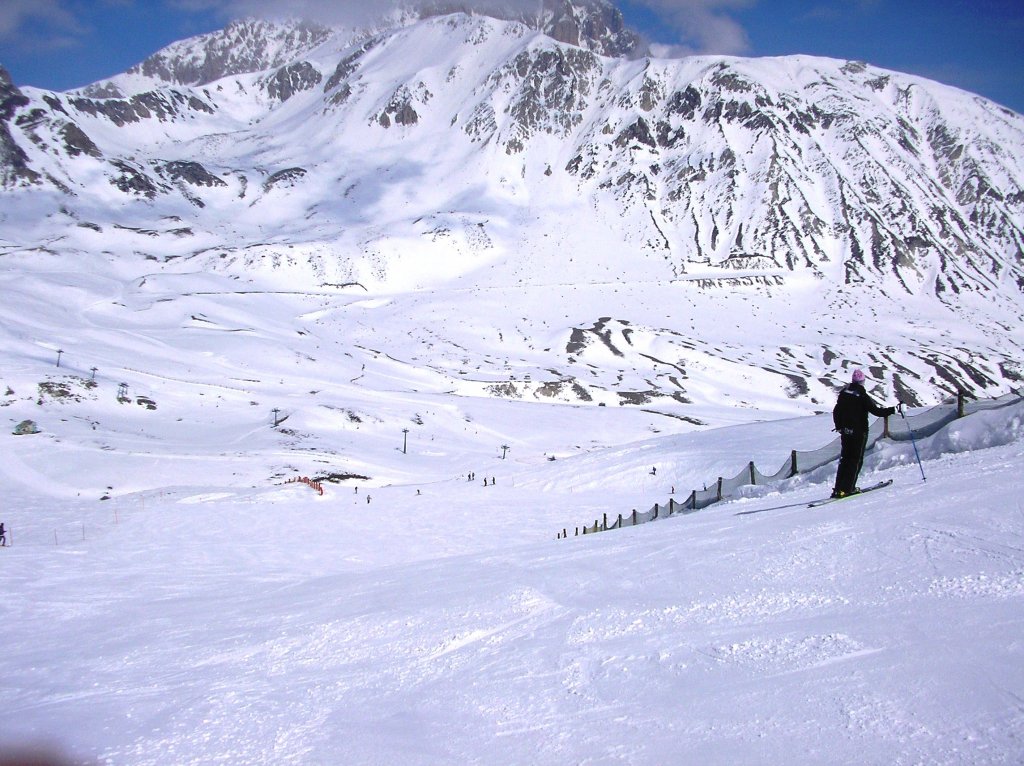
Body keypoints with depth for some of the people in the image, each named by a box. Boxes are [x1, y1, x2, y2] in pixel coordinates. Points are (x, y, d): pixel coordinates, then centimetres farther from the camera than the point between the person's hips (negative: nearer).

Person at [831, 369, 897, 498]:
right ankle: (846, 489, -7)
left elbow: (836, 412, 13)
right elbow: (876, 411, -17)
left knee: (845, 459, 13)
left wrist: (839, 427, 25)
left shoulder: (843, 394, 5)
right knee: (856, 460, 0)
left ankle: (838, 488, 10)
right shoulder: (863, 396, -14)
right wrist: (892, 410, -13)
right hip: (859, 432, -6)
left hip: (846, 432, 6)